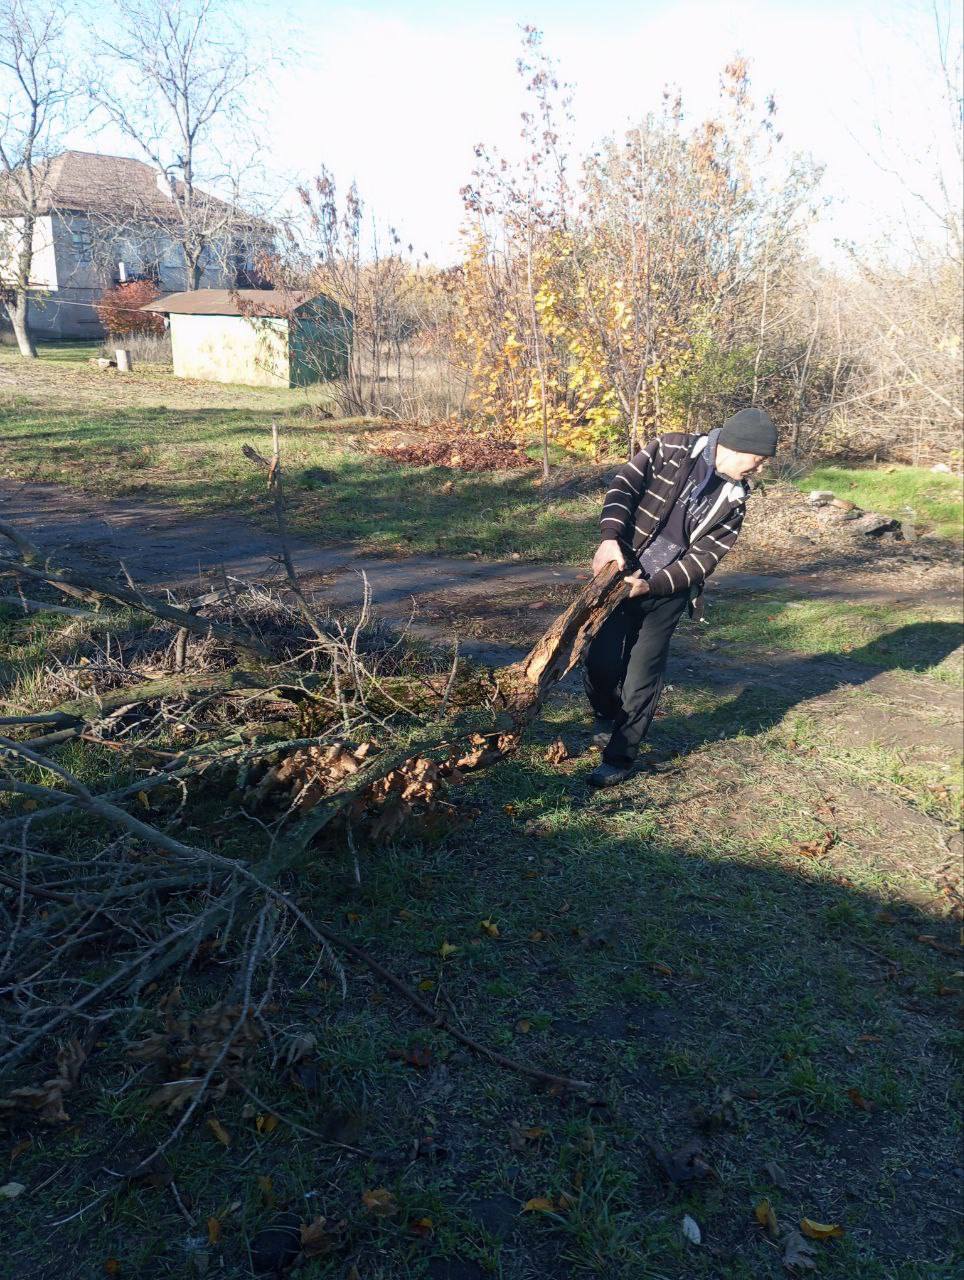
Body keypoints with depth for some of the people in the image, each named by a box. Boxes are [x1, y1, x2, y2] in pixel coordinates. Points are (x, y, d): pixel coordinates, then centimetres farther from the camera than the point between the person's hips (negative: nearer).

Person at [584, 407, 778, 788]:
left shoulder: (734, 497, -1)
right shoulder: (670, 449, -6)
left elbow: (705, 557, -6)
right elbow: (624, 486, -11)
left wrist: (651, 586, -18)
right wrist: (611, 537, -27)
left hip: (668, 591, 1)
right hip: (624, 571, -1)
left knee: (642, 679, 0)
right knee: (600, 661, -1)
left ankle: (619, 758, 17)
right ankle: (607, 714, 33)